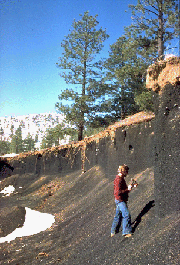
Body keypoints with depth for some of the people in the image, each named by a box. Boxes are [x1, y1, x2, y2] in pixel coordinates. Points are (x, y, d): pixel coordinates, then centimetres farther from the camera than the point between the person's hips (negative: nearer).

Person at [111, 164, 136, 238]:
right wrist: (127, 189, -22)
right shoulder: (118, 180, -20)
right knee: (126, 215, -9)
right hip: (120, 201, -10)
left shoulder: (121, 178, 12)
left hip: (120, 200, 10)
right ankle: (126, 232, -4)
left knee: (118, 216, 16)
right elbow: (118, 192, -26)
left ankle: (113, 232, 26)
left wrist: (129, 187, 10)